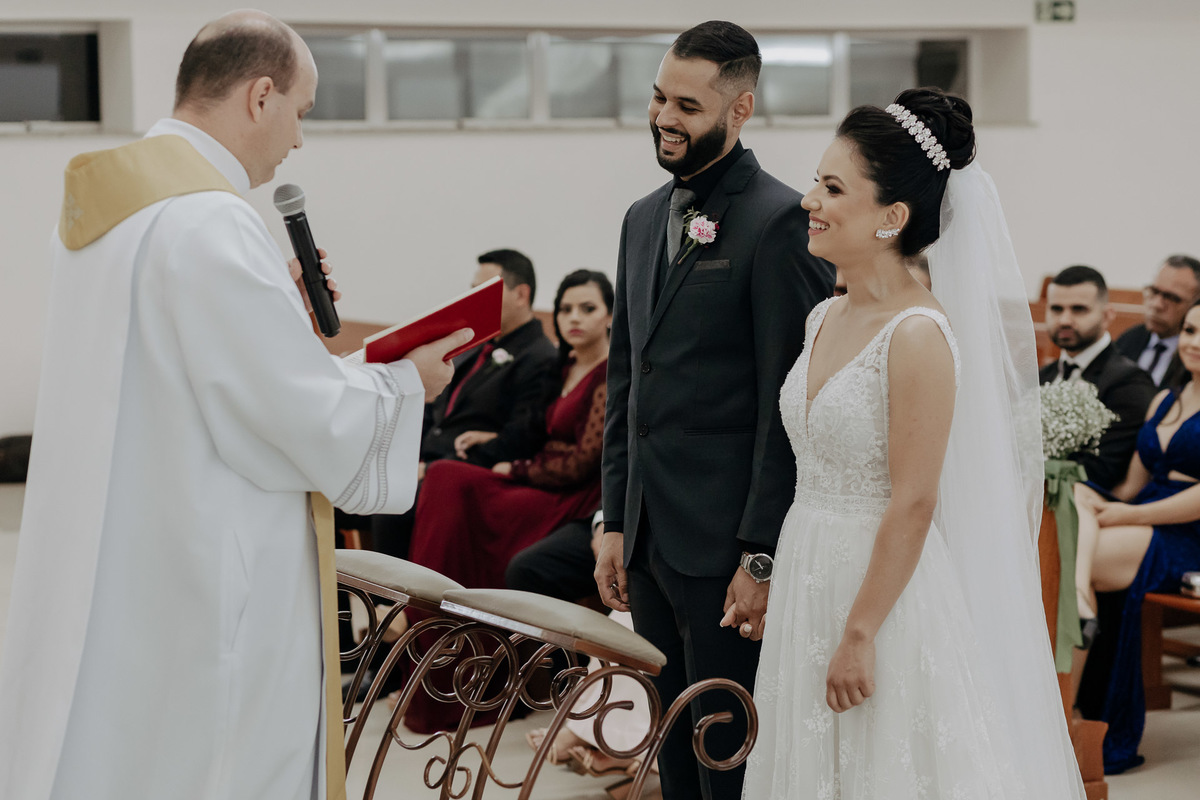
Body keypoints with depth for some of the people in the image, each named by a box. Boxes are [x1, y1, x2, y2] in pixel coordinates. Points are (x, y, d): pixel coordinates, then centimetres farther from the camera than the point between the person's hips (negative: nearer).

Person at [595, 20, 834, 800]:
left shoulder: (780, 222, -11)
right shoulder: (645, 218, 15)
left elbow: (789, 402, -14)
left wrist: (762, 554, -17)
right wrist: (615, 523, 15)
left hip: (725, 547, -8)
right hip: (649, 538, 8)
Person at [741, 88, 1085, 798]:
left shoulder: (918, 334, -18)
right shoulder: (826, 319, 7)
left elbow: (913, 505, -20)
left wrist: (860, 634, -19)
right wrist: (772, 579, 14)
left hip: (886, 589, -8)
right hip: (809, 579, 8)